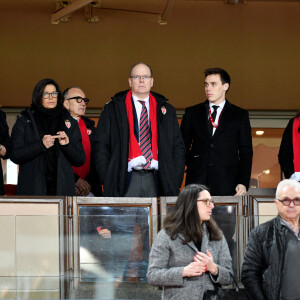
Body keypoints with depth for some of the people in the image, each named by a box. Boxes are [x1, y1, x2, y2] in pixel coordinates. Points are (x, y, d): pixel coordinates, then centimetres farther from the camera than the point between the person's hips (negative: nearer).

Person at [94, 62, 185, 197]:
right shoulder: (112, 109, 8)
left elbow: (178, 147, 15)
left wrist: (175, 181, 3)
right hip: (125, 180, -2)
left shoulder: (167, 110, 15)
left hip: (156, 181, 2)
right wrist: (107, 180, -4)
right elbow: (101, 146, 6)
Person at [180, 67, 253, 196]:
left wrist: (243, 183, -5)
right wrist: (192, 164, 0)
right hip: (196, 183, 1)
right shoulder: (192, 113, 14)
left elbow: (245, 152, 6)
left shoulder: (240, 115, 10)